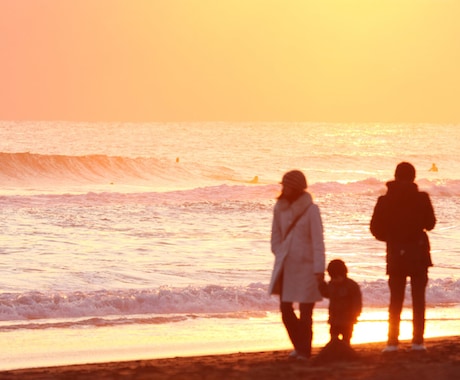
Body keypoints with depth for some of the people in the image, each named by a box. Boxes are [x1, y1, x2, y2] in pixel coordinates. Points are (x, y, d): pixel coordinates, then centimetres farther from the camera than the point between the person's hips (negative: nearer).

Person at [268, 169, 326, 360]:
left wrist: (319, 269, -16)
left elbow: (318, 241, -12)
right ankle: (299, 346, 26)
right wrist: (280, 256, 5)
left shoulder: (310, 210, -10)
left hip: (305, 266, -5)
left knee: (305, 312, -2)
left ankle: (304, 351, 10)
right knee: (285, 309, 7)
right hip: (286, 266, 5)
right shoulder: (280, 208, 5)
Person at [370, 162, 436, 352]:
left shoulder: (385, 201, -4)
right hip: (419, 254, -1)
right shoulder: (421, 198, -7)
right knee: (418, 298, 4)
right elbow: (430, 224, 2)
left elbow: (376, 229, -3)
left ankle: (392, 341, 2)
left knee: (395, 299, 7)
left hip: (396, 255, 1)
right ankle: (418, 340, -1)